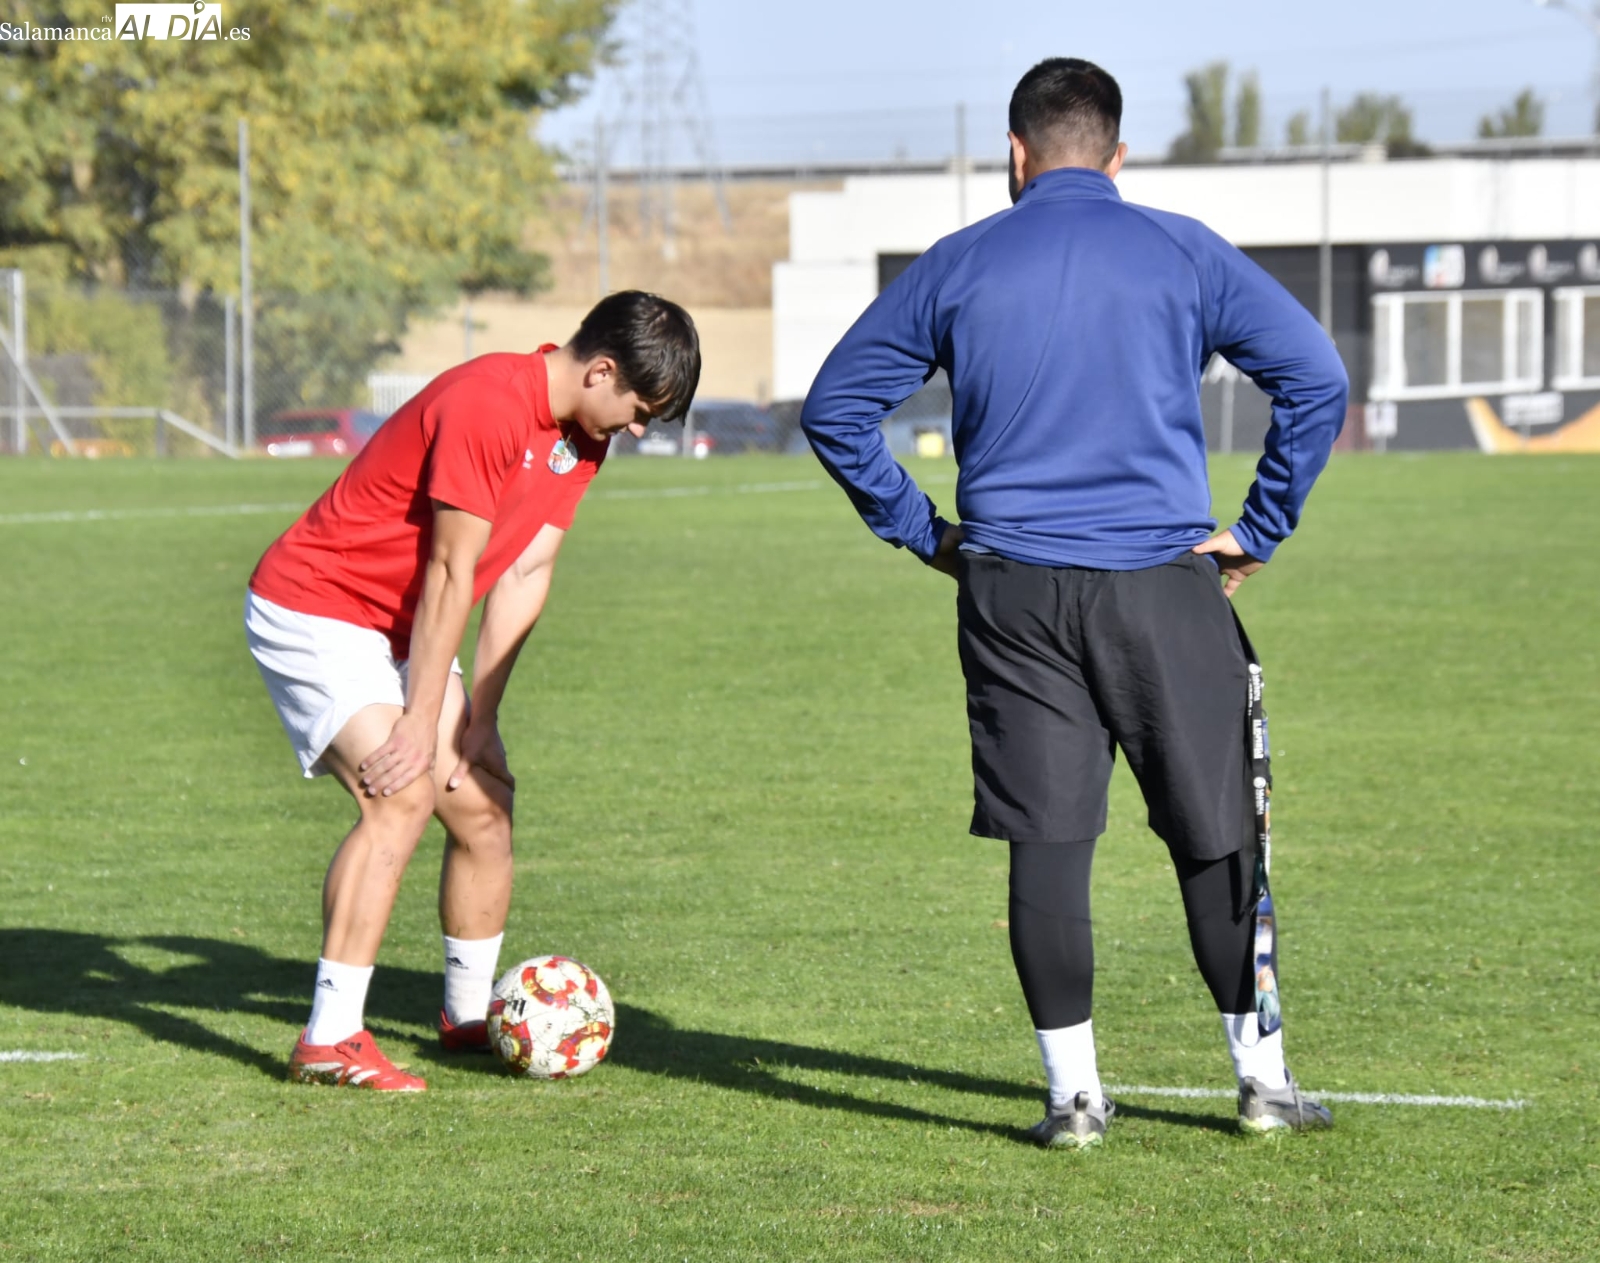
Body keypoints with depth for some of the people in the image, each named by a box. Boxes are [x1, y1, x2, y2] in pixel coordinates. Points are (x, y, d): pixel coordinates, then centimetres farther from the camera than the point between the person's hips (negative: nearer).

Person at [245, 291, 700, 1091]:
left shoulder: (582, 438, 3)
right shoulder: (486, 405, -27)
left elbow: (523, 578, 2)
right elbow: (451, 576, -24)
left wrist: (476, 722, -3)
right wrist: (419, 725, -20)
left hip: (400, 630, 10)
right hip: (312, 609, -10)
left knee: (483, 801, 7)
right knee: (404, 794, -24)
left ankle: (470, 1015, 24)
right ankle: (328, 1042, -26)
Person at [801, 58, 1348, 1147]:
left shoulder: (955, 269, 6)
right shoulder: (1183, 255, 3)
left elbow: (835, 408, 8)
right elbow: (1316, 376, -3)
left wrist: (919, 529, 13)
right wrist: (1257, 530, 3)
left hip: (1011, 594, 1)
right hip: (1163, 584, -1)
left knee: (1046, 840, 3)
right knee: (1215, 836, 7)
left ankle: (1073, 1090, 3)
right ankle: (1263, 1077, 11)